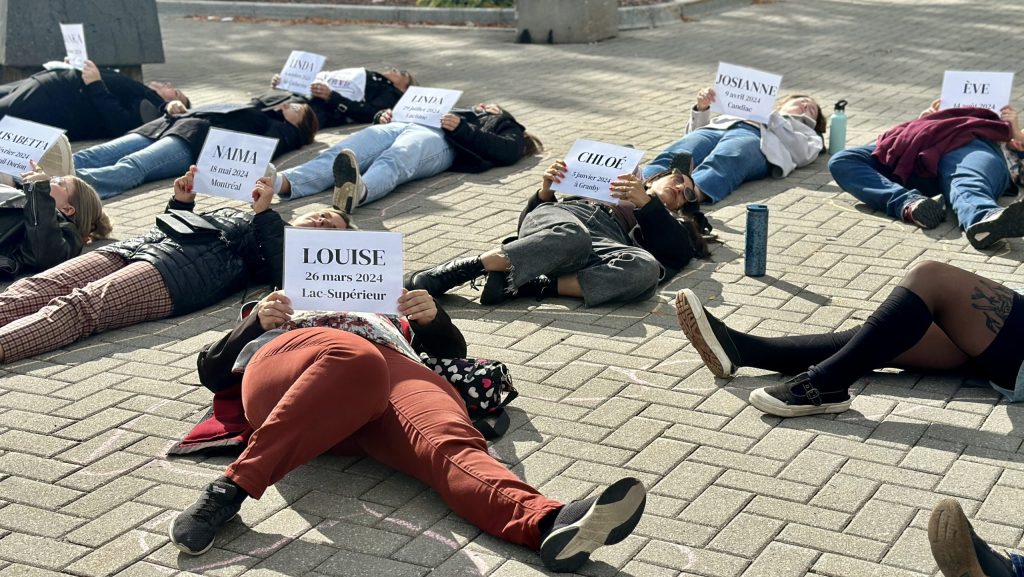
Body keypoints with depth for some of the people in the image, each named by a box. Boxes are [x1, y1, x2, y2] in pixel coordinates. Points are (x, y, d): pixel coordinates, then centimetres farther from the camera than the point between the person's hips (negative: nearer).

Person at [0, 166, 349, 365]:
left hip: (174, 275, -7)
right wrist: (181, 201, 26)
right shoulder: (237, 214, 39)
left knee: (78, 306, -34)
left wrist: (265, 213, -7)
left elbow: (280, 273, -9)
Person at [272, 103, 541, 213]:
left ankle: (357, 190, -73)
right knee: (337, 155, -27)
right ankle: (284, 182, -53)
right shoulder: (460, 111, 48)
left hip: (436, 140, -5)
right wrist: (384, 118, 15)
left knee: (392, 162, -41)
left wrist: (460, 128, -1)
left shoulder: (504, 127, 34)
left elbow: (507, 152, 7)